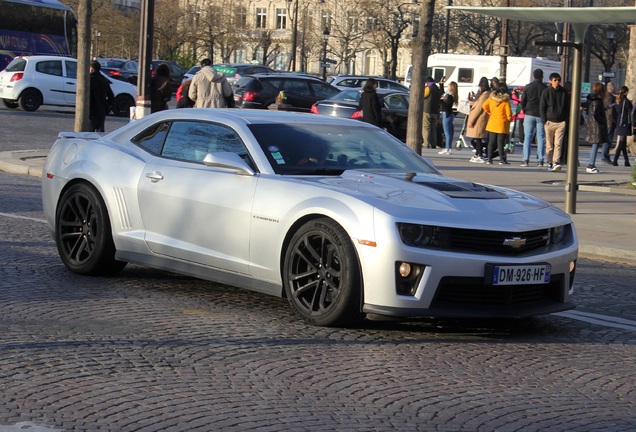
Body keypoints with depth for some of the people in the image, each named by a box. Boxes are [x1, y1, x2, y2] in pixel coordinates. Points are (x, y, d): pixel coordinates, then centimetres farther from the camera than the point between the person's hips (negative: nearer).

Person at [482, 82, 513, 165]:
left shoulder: (491, 97, 0)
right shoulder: (506, 100, -12)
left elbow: (484, 106, 4)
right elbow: (508, 113, -12)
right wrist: (510, 119, 6)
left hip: (492, 124, 4)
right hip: (502, 124, -4)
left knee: (491, 142, 9)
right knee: (500, 143, -1)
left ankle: (489, 159, 9)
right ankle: (502, 159, 0)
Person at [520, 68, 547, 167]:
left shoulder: (527, 87, 0)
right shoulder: (545, 88, -3)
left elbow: (522, 102, 1)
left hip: (529, 114, 0)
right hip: (541, 115, 0)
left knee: (527, 137, 3)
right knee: (541, 138, 3)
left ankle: (525, 160, -3)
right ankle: (540, 160, 0)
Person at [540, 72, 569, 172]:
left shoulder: (564, 92, 8)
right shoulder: (546, 92, 2)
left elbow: (567, 107, 14)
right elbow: (542, 107, 3)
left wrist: (566, 119, 5)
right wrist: (544, 120, -5)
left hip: (561, 122, 1)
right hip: (549, 121, -1)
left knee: (558, 144, -10)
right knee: (549, 145, 5)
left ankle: (556, 163, -16)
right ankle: (550, 163, 14)